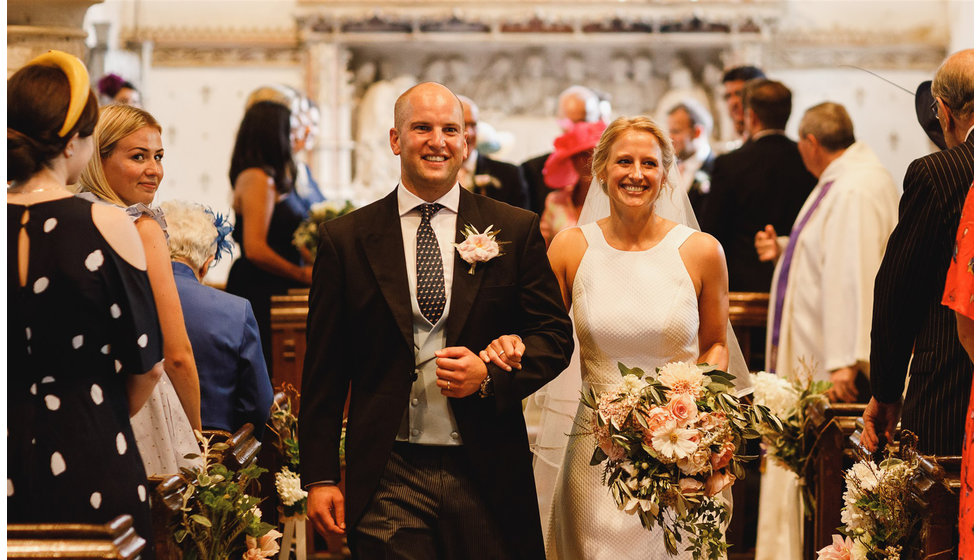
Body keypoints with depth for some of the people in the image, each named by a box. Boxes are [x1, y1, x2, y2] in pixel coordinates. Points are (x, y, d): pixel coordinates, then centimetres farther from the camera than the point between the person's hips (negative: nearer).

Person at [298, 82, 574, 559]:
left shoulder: (515, 230, 5)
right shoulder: (345, 239, 4)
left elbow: (554, 335, 7)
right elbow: (324, 370, 4)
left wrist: (489, 375, -12)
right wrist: (319, 477, 0)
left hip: (487, 478, 1)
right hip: (386, 479, -1)